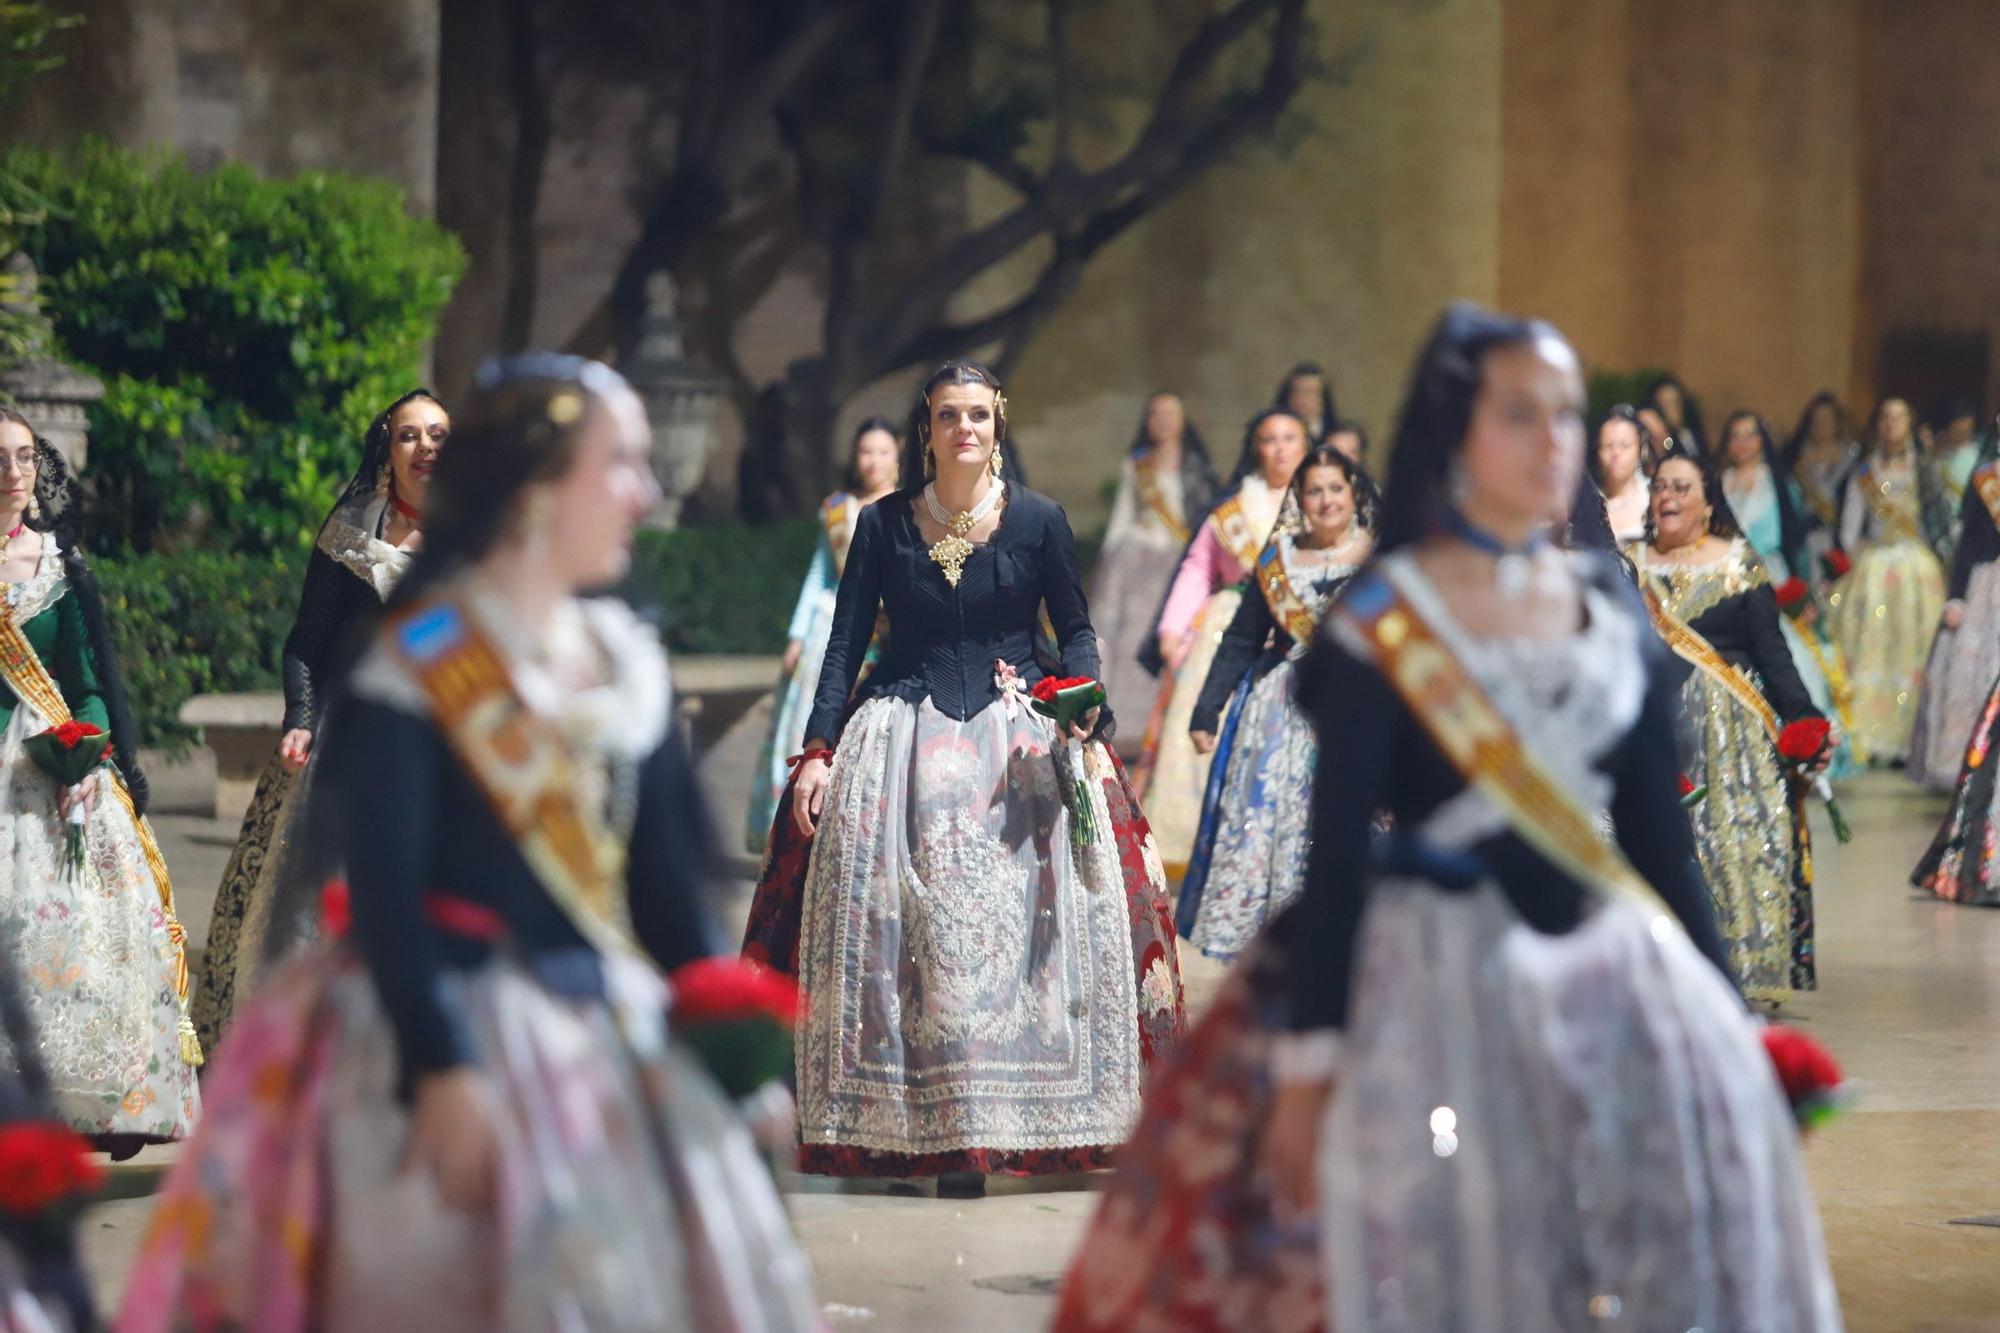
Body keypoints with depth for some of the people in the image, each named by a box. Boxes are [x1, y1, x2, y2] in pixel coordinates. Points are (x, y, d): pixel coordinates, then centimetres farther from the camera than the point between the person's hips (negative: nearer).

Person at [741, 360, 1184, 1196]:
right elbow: (845, 641, 5)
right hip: (905, 742, 0)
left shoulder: (1038, 520, 3)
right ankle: (919, 1122, -3)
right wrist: (817, 751, -3)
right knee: (911, 928, -7)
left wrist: (1082, 703, -9)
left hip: (1021, 740, 0)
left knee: (1028, 924, -7)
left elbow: (1076, 628, 9)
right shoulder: (883, 524, 4)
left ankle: (989, 1127, -2)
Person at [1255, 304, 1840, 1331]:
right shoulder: (1385, 622, -4)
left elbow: (1658, 833, 12)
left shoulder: (1614, 612, 9)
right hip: (1442, 985, -4)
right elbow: (1335, 849, -5)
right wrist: (1308, 1067, -8)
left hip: (1618, 970, 4)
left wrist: (1726, 1011, 11)